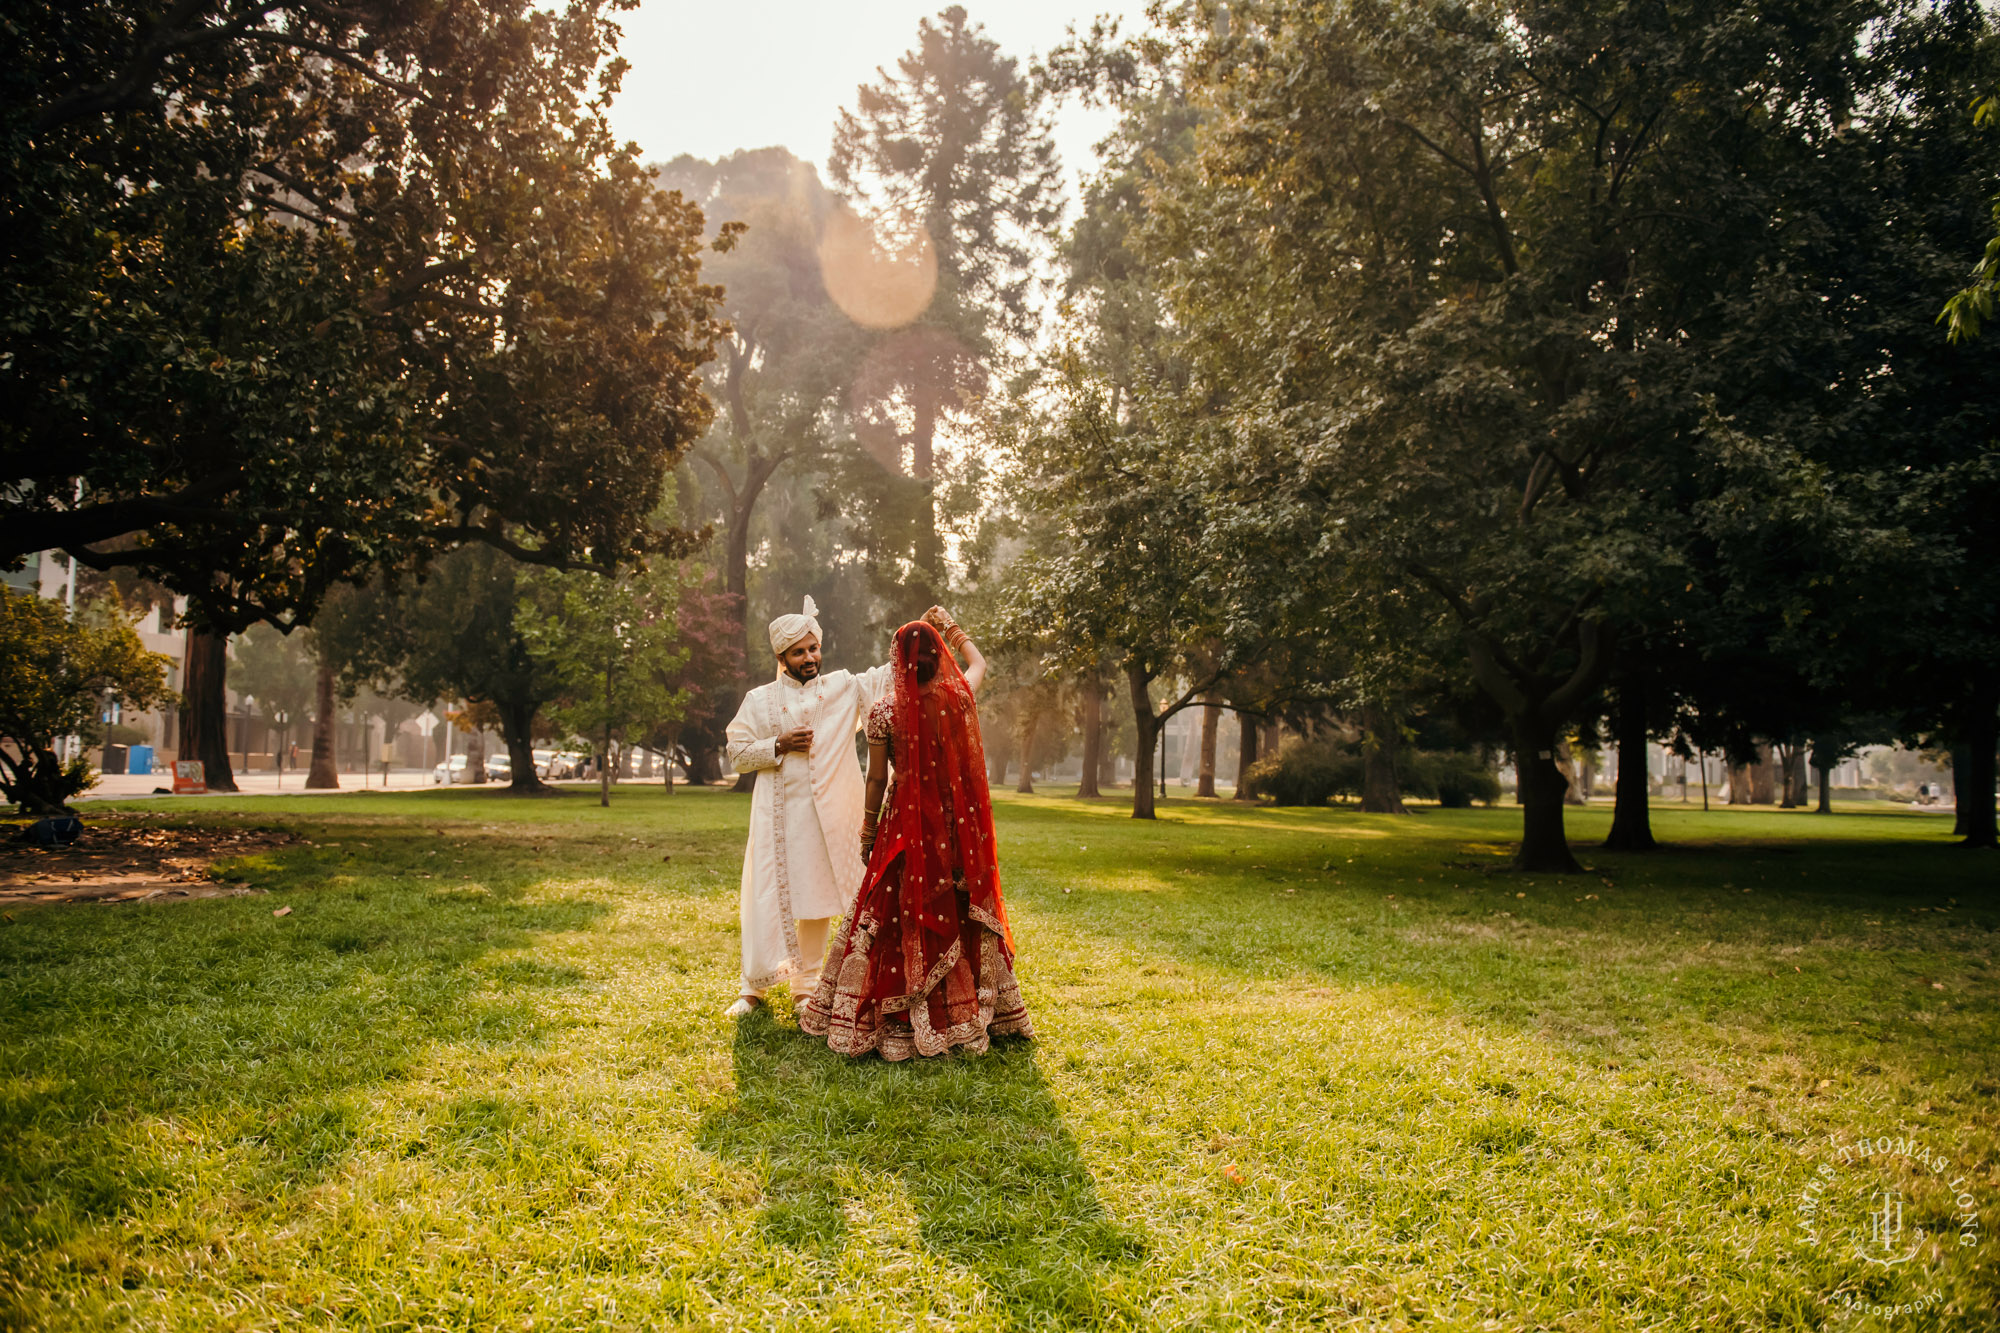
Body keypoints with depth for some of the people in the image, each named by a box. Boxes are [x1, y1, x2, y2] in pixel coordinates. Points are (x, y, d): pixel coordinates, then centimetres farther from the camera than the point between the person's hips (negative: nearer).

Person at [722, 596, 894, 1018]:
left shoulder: (843, 688, 7)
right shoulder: (759, 700, 6)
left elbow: (888, 677, 1)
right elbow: (737, 754, 5)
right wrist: (778, 746, -11)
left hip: (826, 815, 1)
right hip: (778, 813, -1)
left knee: (817, 898, 6)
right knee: (767, 896, -2)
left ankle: (806, 985, 19)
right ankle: (753, 986, 11)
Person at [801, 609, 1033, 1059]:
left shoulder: (884, 713, -12)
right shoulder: (960, 698, -6)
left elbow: (877, 780, -5)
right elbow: (979, 662, 17)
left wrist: (868, 832, 6)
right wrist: (950, 628, 28)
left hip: (907, 828, -2)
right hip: (958, 830, 2)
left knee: (899, 921, 6)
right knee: (961, 917, 14)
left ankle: (898, 1024, 11)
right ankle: (969, 1011, 23)